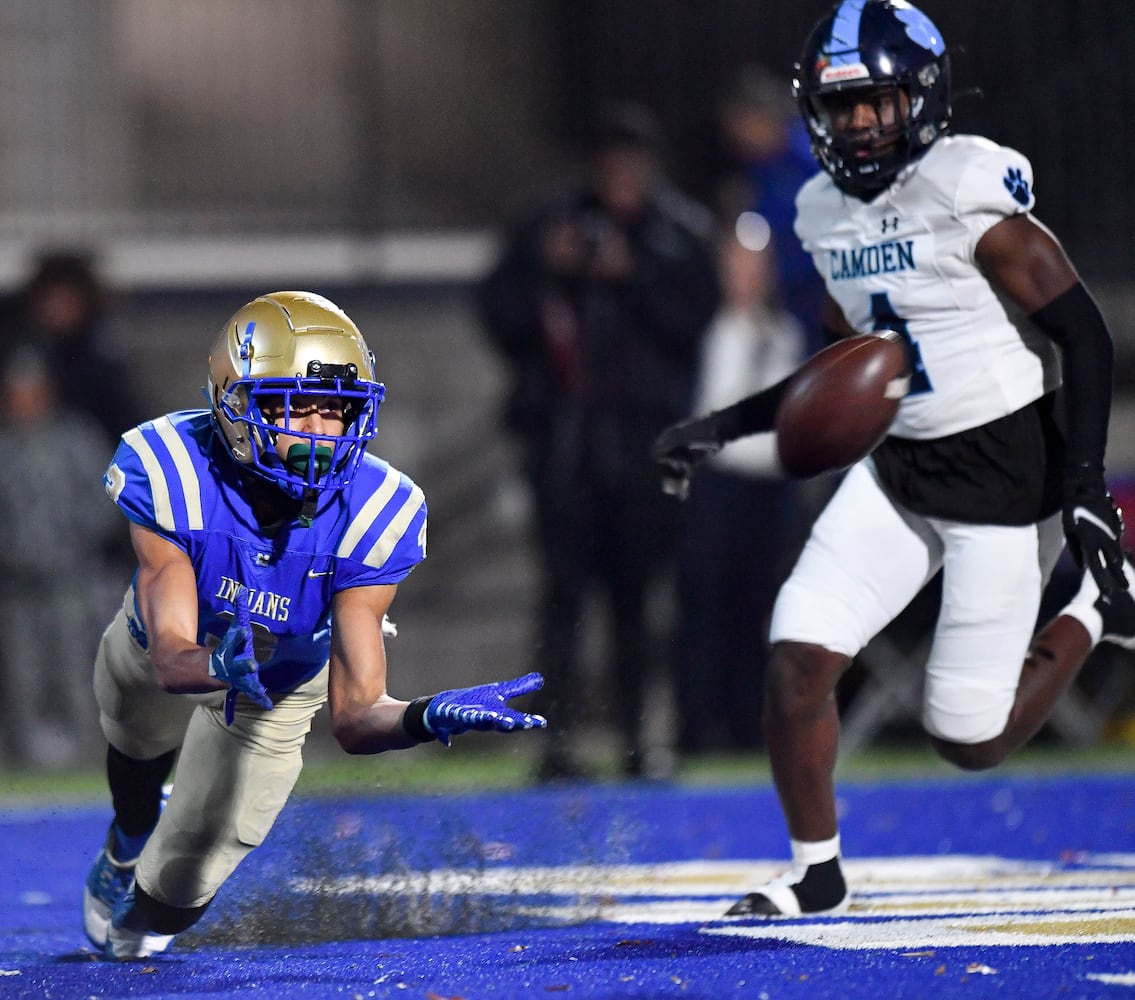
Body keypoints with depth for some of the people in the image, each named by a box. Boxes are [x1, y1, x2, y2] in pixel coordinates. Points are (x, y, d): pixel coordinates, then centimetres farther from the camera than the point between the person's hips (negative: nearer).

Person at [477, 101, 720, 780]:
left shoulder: (685, 235, 5)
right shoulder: (552, 227, 8)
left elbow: (694, 321, -6)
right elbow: (500, 312, 6)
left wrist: (631, 276, -15)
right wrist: (546, 269, -9)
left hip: (645, 437, -1)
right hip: (564, 435, 1)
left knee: (635, 590, 0)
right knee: (567, 584, -5)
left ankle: (635, 735, 5)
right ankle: (563, 732, -7)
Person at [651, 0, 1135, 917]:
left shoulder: (969, 194, -18)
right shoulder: (829, 212, 5)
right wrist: (726, 428, 12)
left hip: (1005, 473, -6)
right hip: (898, 471, 6)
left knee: (968, 739, -2)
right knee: (798, 657, -8)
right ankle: (816, 872, 10)